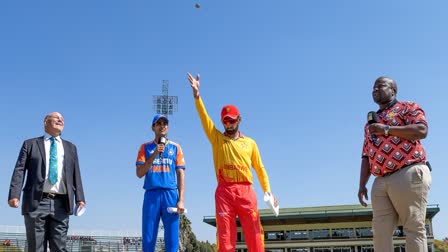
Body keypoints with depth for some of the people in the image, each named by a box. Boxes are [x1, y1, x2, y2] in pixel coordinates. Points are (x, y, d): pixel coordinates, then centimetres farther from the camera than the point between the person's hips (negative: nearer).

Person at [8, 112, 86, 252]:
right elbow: (19, 170, 2)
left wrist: (79, 198, 0)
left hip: (61, 204, 2)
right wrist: (14, 195, -12)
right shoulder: (30, 144, 12)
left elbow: (76, 174, 12)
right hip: (36, 202, -2)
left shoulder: (71, 148, 20)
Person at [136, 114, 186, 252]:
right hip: (151, 195, 0)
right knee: (148, 239, 0)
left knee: (172, 239, -2)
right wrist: (154, 154, -9)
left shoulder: (175, 147, 12)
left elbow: (180, 174, 8)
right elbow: (139, 173, 2)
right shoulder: (146, 147, 11)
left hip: (170, 195, 0)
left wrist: (181, 200, -2)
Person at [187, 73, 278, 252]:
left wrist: (267, 191, 3)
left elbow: (260, 168, 15)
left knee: (254, 234, -3)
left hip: (246, 191, 1)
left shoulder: (250, 143, 17)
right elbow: (204, 117, 3)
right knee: (225, 236, -3)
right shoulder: (216, 139, 15)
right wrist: (196, 94, -9)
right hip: (224, 191, 0)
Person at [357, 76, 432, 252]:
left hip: (409, 174, -6)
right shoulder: (370, 124, 28)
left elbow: (422, 130, -9)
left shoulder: (408, 107, 11)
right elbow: (366, 157, 22)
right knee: (380, 231, -2)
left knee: (414, 228, -7)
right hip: (380, 182, 6)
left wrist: (386, 129, -7)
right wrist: (362, 185, 11)